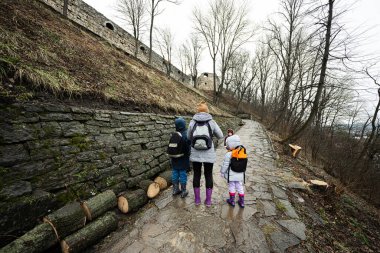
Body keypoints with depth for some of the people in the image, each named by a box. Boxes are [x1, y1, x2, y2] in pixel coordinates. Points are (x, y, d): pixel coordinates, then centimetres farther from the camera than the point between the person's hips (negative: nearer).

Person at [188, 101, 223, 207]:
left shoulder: (192, 122, -7)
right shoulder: (212, 122, -9)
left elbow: (189, 137, 6)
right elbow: (220, 136, 2)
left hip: (195, 154, 1)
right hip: (209, 155, 0)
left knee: (196, 175, 17)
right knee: (208, 176, 16)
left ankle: (197, 199, 30)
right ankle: (208, 200, 27)